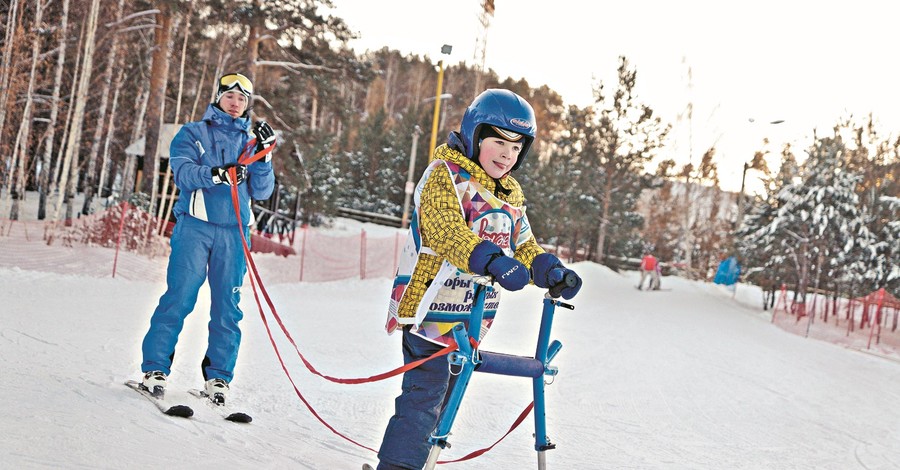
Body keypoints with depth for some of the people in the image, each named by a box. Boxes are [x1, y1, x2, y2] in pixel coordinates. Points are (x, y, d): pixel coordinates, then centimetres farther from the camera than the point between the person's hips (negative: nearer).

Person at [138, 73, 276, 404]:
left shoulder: (250, 142, 17)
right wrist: (216, 174, -25)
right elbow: (182, 173, -8)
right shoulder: (193, 134, 9)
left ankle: (218, 375, 10)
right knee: (179, 298, -8)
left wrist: (264, 156, -5)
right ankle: (155, 368, 0)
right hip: (195, 227, -3)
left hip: (234, 233, 3)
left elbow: (261, 192, 9)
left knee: (227, 306, 2)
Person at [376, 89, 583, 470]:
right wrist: (492, 261, -42)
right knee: (426, 392, -13)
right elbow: (447, 231, -26)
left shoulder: (511, 194, 16)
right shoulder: (446, 175, -10)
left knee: (445, 394, 15)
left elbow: (522, 243, 16)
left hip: (472, 315, 8)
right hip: (430, 306, -8)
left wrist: (550, 271, -5)